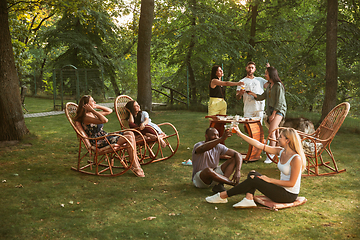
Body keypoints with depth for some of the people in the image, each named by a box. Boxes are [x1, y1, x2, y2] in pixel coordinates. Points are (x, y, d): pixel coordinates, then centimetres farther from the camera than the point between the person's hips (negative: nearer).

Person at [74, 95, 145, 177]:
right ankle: (134, 166, -12)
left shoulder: (93, 113, 13)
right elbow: (104, 120, -29)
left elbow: (109, 111, 22)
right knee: (129, 138, -19)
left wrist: (97, 106, 11)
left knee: (131, 133, -6)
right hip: (99, 142, -9)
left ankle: (135, 159, -7)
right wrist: (92, 110, -23)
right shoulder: (85, 117, -16)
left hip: (105, 137, 9)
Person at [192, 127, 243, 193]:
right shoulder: (198, 146, -18)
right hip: (199, 179, -6)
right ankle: (235, 184, -26)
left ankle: (219, 185, -25)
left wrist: (238, 171, -25)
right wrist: (221, 139, -58)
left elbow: (238, 155, -7)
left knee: (234, 159, -10)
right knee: (208, 170, -42)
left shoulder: (219, 147, -3)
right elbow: (203, 148, -46)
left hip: (214, 175, 6)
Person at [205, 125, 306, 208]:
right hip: (282, 189, 8)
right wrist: (240, 134, 0)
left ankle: (223, 196, -6)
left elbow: (291, 183, -21)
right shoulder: (281, 151, 2)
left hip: (289, 195, -8)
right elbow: (260, 145, 2)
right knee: (253, 174, 0)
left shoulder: (296, 158, -21)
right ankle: (249, 199, -19)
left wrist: (270, 180, -18)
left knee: (254, 180, -15)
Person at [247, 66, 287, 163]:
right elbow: (262, 97, 16)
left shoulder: (278, 86, -11)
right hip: (271, 110, 8)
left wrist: (273, 114, -16)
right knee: (275, 132, 9)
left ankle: (271, 155, -19)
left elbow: (279, 102, -14)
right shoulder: (269, 86, 13)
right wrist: (253, 94, 0)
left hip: (279, 110, -8)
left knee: (271, 131, -19)